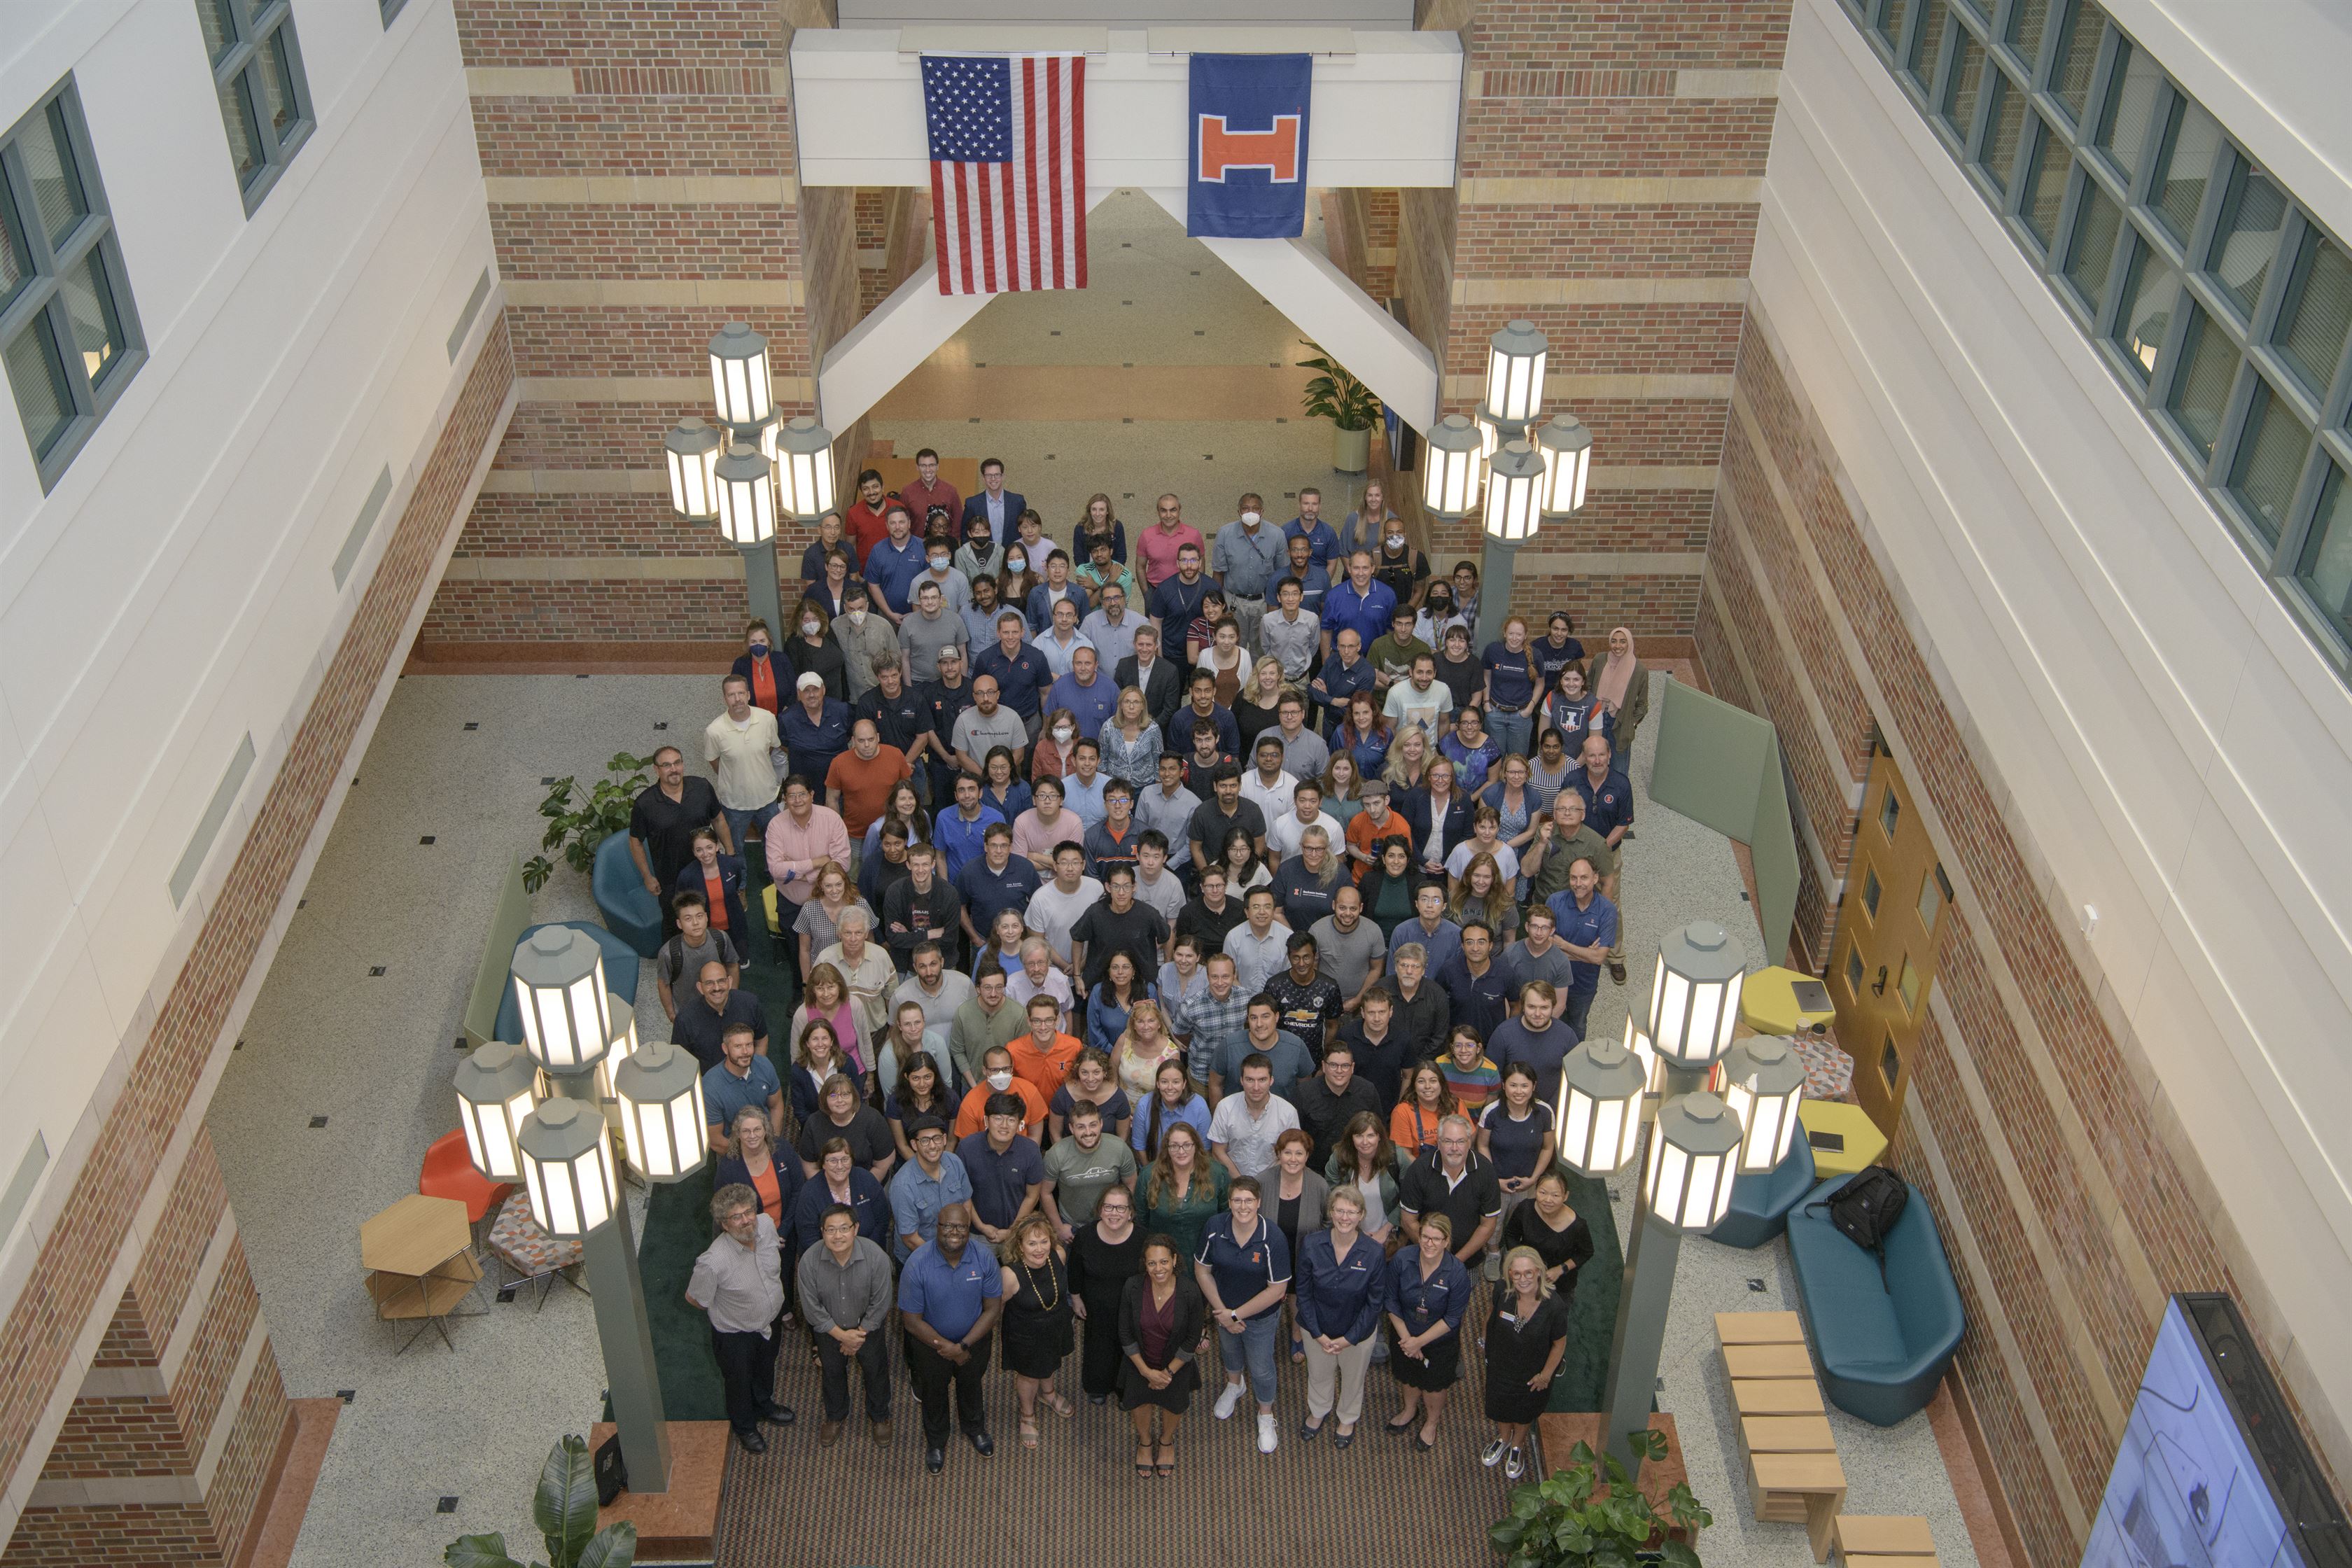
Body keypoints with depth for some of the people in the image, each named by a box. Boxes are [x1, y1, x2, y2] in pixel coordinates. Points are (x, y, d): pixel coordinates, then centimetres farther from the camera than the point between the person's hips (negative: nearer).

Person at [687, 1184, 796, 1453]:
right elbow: (694, 1299, -21)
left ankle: (764, 1406, 62)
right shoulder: (713, 1263, -41)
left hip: (769, 1321, 5)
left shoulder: (766, 1224, -25)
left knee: (766, 1370, 32)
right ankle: (744, 1427, 51)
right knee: (739, 1381, 23)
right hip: (735, 1333, -5)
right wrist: (724, 1311, -3)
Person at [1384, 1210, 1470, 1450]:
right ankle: (1410, 1410, 60)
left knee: (1434, 1385, 22)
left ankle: (1431, 1423, 53)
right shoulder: (1401, 1260, -26)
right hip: (1404, 1335, 2)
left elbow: (1452, 1318, -20)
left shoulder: (1457, 1273, -30)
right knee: (1407, 1376, 28)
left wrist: (1420, 1341, -19)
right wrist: (1406, 1338, -12)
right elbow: (1392, 1302, -11)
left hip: (1440, 1342, -2)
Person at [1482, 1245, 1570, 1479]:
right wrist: (1487, 1336, 4)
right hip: (1500, 1366, 2)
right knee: (1501, 1405, 29)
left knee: (1525, 1411, 28)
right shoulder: (1502, 1293, -28)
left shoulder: (1554, 1307, -35)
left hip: (1533, 1372, -2)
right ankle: (1503, 1439, 62)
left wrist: (1546, 1375, -9)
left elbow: (1560, 1344, -18)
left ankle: (1517, 1447, 59)